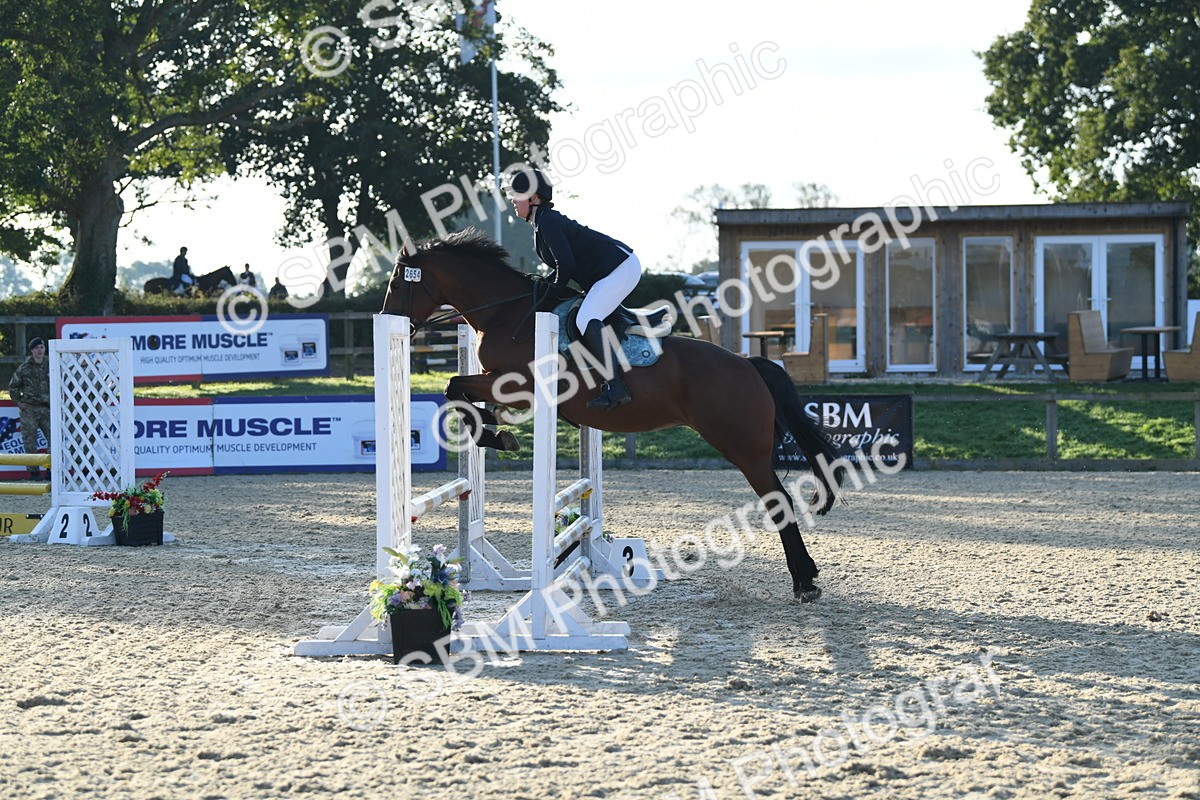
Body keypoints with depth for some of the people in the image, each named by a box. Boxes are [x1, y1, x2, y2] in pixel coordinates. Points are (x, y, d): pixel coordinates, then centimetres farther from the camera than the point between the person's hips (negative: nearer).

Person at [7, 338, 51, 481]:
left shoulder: (50, 365, 7)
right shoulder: (25, 367, -1)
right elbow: (13, 386, 8)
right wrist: (18, 402, 0)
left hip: (47, 408, 3)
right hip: (29, 410, -3)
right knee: (30, 442, -2)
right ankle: (33, 471, 5)